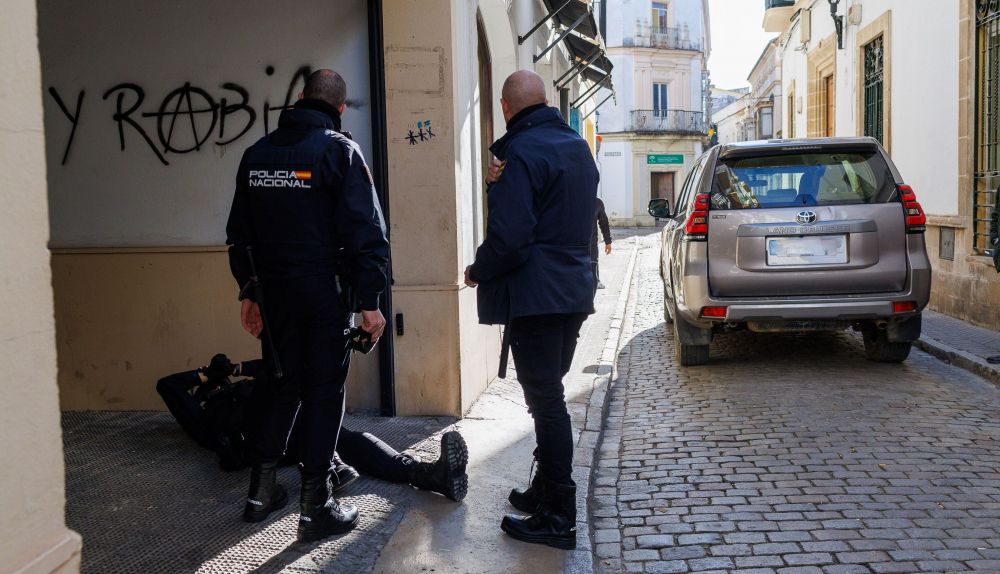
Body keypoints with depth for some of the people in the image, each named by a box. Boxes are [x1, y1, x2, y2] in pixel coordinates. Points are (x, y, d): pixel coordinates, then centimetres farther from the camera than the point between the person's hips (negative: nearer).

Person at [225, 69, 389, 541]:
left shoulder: (256, 153, 9)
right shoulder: (339, 151, -7)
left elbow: (239, 233, 14)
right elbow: (366, 231, -12)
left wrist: (249, 292, 20)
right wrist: (370, 300, -8)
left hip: (273, 292, 5)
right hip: (326, 294, -5)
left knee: (282, 386, 18)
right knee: (323, 393, 3)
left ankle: (260, 493, 25)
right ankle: (315, 508, 9)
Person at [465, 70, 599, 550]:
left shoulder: (521, 153, -16)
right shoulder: (577, 146, 14)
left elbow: (508, 237, -23)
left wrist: (477, 271, -4)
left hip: (534, 296, -9)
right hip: (574, 290, 9)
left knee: (545, 402, -3)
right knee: (550, 396, 19)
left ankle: (558, 517, 4)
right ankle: (545, 490, 31)